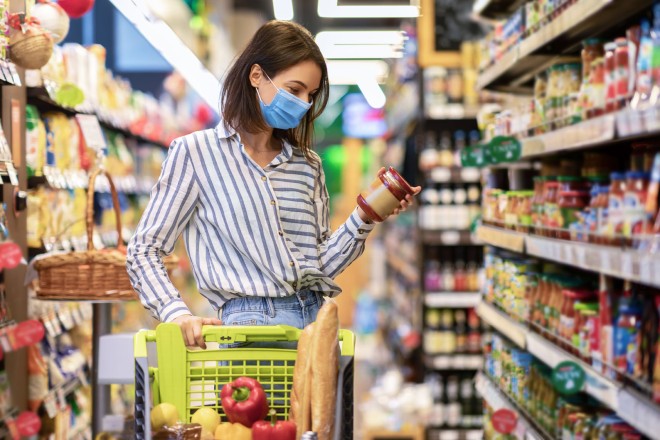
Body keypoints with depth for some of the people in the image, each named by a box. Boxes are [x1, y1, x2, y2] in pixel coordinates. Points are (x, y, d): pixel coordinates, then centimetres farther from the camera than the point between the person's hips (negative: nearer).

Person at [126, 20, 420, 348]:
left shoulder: (307, 165, 17)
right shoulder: (195, 152, 4)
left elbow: (321, 264, 16)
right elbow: (143, 253, 3)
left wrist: (364, 218, 1)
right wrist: (178, 315, -13)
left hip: (318, 320, 5)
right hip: (251, 320, -5)